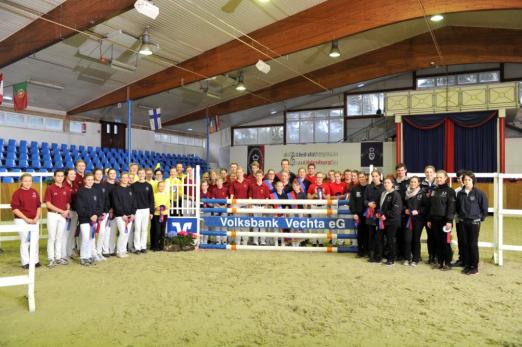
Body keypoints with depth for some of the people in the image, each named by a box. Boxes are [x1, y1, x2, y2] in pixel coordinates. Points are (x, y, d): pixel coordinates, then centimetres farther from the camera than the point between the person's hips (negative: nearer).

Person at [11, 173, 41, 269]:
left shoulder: (34, 192, 7)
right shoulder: (17, 193, -7)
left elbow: (38, 206, 12)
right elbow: (15, 209, -10)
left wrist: (37, 217, -2)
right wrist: (26, 219, -13)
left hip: (34, 221, 4)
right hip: (22, 221, -4)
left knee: (35, 241, 7)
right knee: (25, 242, 1)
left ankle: (35, 261, 18)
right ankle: (25, 262, 11)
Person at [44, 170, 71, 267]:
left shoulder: (66, 189, 8)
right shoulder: (50, 188, -5)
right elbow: (48, 204, -10)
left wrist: (67, 211, -7)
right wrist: (61, 211, -14)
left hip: (63, 216, 4)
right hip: (52, 215, -4)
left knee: (60, 237, 11)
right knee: (51, 237, 0)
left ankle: (58, 257, 18)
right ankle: (51, 259, 6)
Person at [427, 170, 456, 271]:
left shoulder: (450, 191, -6)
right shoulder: (434, 191, 13)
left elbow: (451, 207, -12)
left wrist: (449, 220, -18)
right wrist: (429, 219, 12)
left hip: (444, 220, -6)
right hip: (435, 220, 6)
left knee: (446, 242, -1)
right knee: (437, 242, 9)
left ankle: (448, 263, 8)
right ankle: (440, 262, 18)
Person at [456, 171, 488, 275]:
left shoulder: (479, 193, -8)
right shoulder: (460, 193, 4)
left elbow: (484, 207, -2)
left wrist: (481, 218, 1)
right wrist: (461, 215, 9)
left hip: (474, 222, -4)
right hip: (463, 222, 4)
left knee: (473, 244, 1)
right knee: (465, 244, 8)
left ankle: (474, 267, 10)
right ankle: (467, 265, 18)